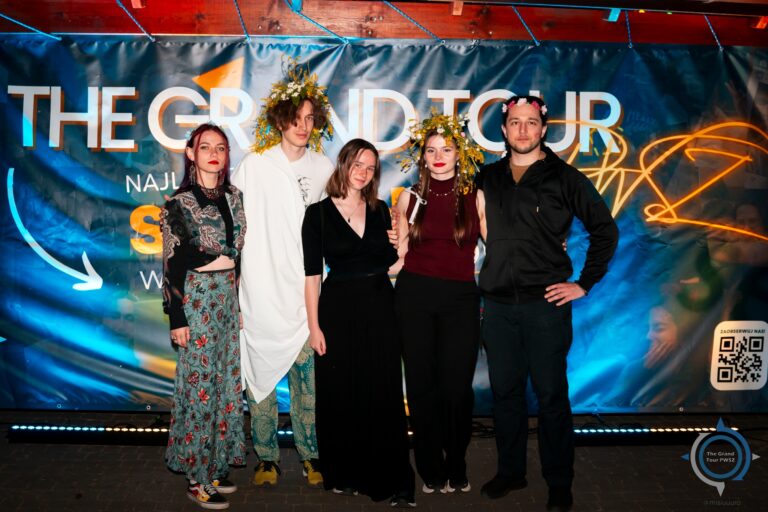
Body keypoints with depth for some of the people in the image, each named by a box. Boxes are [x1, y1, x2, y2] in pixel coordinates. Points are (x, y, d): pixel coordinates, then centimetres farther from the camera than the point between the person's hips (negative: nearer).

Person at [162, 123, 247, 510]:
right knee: (200, 384, -1)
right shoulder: (179, 203, -7)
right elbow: (171, 264, -8)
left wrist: (241, 301, 13)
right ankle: (197, 478, 11)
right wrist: (177, 318, -11)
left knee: (226, 381, 10)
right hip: (197, 299, -6)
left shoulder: (233, 197, 10)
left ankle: (215, 464, 24)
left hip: (229, 297, 6)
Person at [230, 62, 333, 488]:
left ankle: (311, 454, 18)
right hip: (261, 290, -1)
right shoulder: (254, 164, 0)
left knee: (307, 376, 3)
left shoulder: (323, 168, 8)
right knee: (261, 373, 5)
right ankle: (266, 457, 19)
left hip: (304, 291, 2)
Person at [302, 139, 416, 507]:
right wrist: (314, 326, -9)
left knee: (384, 396, 4)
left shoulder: (380, 210, 8)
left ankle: (391, 481, 13)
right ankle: (344, 474, 24)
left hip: (380, 309, 3)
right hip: (338, 309, -2)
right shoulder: (318, 213, -3)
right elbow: (312, 274, -5)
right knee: (340, 397, 6)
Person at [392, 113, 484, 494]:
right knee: (422, 383, 7)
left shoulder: (475, 197, 4)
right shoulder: (411, 197, 6)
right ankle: (430, 469, 22)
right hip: (415, 295, 1)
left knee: (457, 384, 0)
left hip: (461, 297, -1)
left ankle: (456, 467, 19)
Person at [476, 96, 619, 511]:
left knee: (551, 395, 3)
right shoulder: (488, 178, 11)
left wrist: (584, 283, -3)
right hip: (497, 303, 4)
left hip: (545, 303, -3)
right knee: (504, 392, 11)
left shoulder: (565, 179, 0)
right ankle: (510, 472, 27)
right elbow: (482, 232, 25)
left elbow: (605, 230, 1)